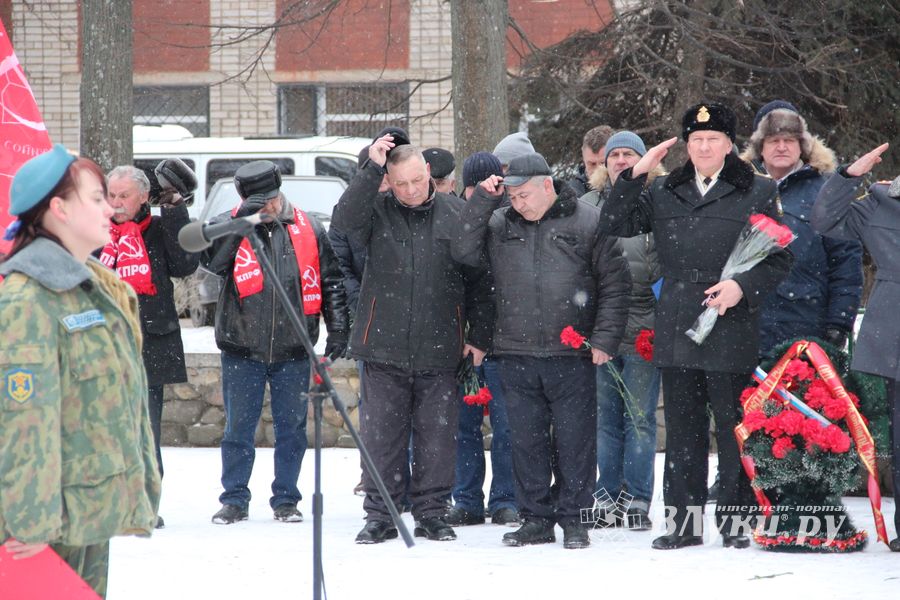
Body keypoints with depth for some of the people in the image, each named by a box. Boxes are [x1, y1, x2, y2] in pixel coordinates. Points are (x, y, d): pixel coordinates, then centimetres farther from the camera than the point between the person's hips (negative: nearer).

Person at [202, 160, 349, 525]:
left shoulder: (308, 230, 3)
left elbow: (331, 281, 10)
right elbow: (210, 259, -20)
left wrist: (337, 328, 4)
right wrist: (242, 220, -26)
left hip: (293, 349, 1)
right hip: (242, 348, -1)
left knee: (292, 426, 6)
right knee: (239, 426, 4)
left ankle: (286, 499, 17)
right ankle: (234, 499, 14)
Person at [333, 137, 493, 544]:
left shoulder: (456, 215, 4)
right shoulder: (378, 213, 4)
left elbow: (479, 281, 8)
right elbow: (345, 221, -19)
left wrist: (479, 337, 6)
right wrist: (371, 169, -19)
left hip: (439, 352, 0)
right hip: (384, 349, 0)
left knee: (437, 437, 4)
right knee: (381, 437, 3)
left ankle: (431, 513, 15)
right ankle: (380, 515, 12)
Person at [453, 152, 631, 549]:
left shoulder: (588, 222, 1)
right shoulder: (499, 224, 11)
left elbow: (615, 285, 1)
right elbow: (464, 252, 0)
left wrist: (604, 338, -6)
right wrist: (482, 201, -4)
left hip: (572, 355, -3)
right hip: (516, 355, 3)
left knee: (575, 439, 1)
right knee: (526, 439, 7)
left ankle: (574, 519, 9)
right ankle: (536, 519, 15)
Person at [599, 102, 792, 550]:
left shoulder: (756, 193, 3)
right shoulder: (664, 193, 13)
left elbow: (779, 260, 3)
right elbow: (615, 225, 8)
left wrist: (743, 286, -13)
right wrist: (635, 175, -1)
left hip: (731, 328, -4)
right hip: (676, 330, 4)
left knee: (733, 427, -1)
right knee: (682, 428, 7)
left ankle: (735, 520, 6)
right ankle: (684, 519, 13)